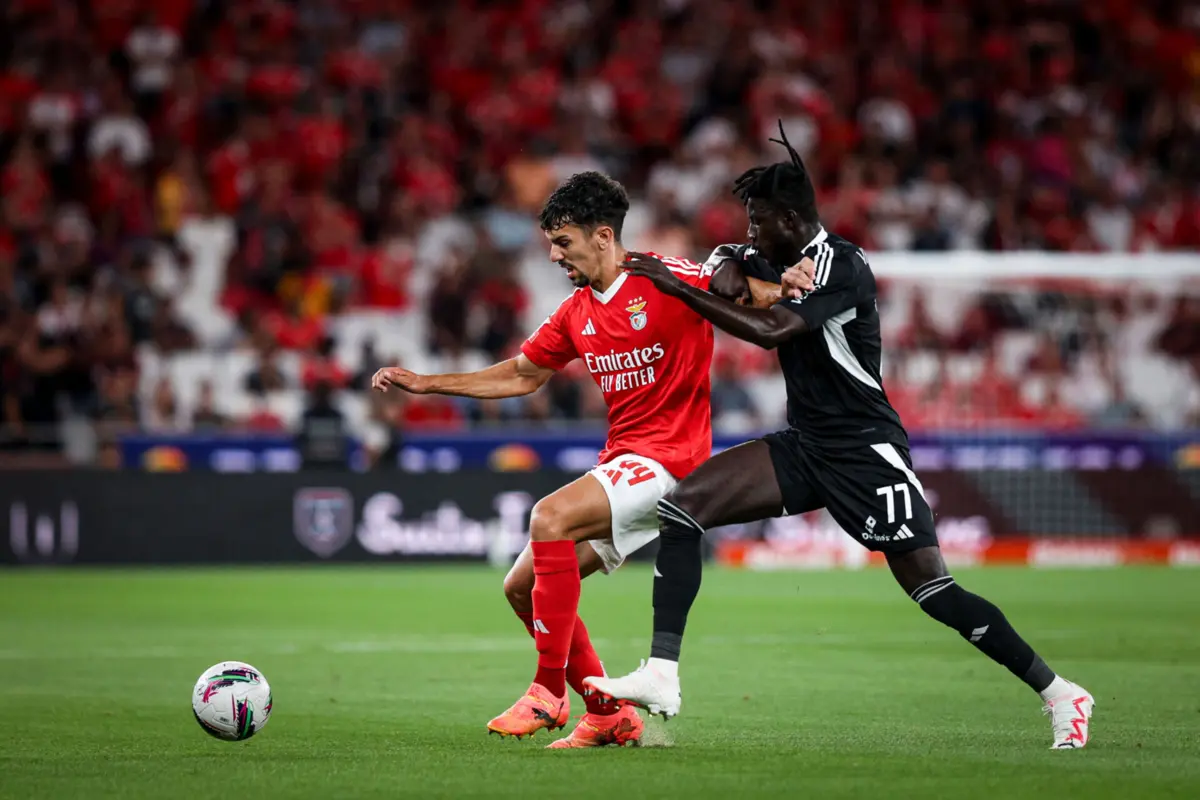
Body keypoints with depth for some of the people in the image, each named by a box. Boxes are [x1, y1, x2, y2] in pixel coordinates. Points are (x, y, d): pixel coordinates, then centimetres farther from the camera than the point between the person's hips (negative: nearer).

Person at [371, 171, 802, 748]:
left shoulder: (667, 279, -10)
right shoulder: (577, 313, 13)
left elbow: (765, 296, -10)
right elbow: (522, 375, 25)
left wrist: (751, 288, -34)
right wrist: (425, 384, 22)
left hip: (668, 459, -9)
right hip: (620, 461, 9)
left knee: (550, 516, -29)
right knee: (522, 587, 4)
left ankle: (549, 692, -22)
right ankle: (608, 714, 13)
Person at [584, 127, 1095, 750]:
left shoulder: (842, 266, -17)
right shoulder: (779, 261, 8)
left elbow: (769, 330, -28)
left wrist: (678, 289, -22)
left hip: (866, 452, -8)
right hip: (805, 445, 8)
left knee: (931, 589, -12)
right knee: (682, 505, -9)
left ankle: (1059, 694, 2)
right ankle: (661, 675, -12)